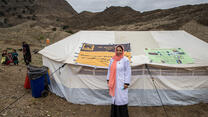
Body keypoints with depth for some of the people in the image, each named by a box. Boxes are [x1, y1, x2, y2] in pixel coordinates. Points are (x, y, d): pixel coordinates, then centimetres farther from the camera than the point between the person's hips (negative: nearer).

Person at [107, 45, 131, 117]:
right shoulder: (112, 59, 6)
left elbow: (128, 72, -9)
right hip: (114, 82, 5)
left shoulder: (125, 60, -9)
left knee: (121, 97, -1)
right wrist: (108, 80, 9)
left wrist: (126, 83, -13)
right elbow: (109, 70, 12)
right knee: (114, 97, 13)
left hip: (121, 82, -5)